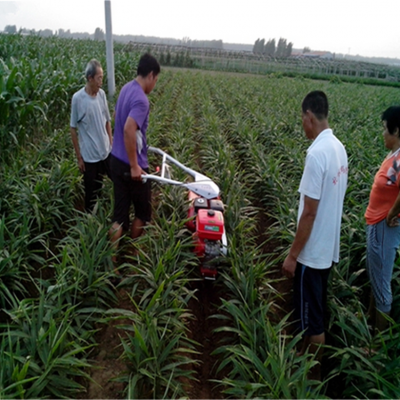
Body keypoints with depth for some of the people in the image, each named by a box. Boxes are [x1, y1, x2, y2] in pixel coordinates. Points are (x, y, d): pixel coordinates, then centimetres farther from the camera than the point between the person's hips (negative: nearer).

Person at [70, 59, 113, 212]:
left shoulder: (102, 94, -1)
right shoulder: (77, 98, -14)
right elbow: (73, 129, -8)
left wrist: (111, 143, 8)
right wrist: (79, 158, -7)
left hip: (107, 152, 5)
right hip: (90, 156, -4)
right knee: (92, 192, 9)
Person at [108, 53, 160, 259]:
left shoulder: (126, 88, 8)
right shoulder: (141, 99, -21)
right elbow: (128, 130, -33)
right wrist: (134, 166, -26)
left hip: (116, 161, 8)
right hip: (131, 166, -8)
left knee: (119, 213, 12)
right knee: (143, 211, 13)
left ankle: (112, 258, 17)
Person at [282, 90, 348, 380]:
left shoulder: (317, 153, -25)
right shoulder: (339, 148, 3)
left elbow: (309, 212, -24)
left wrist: (292, 255, -15)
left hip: (313, 252, -9)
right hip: (329, 247, 9)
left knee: (311, 315, 8)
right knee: (316, 309, 23)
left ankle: (314, 373, 27)